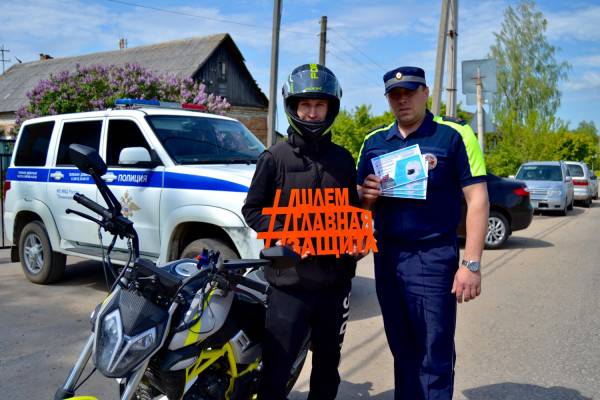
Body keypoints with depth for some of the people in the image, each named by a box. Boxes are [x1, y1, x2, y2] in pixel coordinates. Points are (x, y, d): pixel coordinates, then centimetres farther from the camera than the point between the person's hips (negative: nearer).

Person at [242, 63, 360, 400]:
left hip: (335, 279, 4)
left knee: (328, 366, 18)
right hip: (289, 280, -4)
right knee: (276, 372, -5)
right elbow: (252, 210, 1)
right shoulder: (275, 158, -1)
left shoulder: (343, 159, 11)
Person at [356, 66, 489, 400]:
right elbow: (361, 204, 16)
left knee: (435, 356, 0)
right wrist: (366, 195, -9)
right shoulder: (374, 141, 10)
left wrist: (471, 263, -14)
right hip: (387, 255, 5)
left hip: (433, 257, -5)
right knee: (402, 349, 16)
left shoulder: (454, 134, -5)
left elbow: (477, 199, -8)